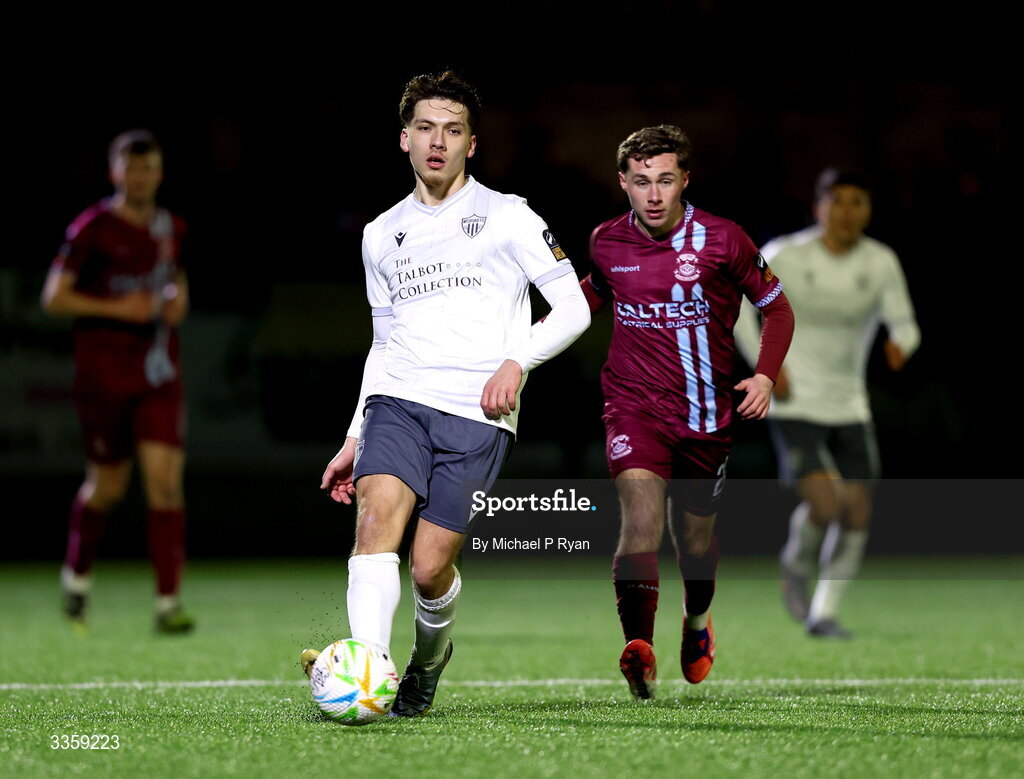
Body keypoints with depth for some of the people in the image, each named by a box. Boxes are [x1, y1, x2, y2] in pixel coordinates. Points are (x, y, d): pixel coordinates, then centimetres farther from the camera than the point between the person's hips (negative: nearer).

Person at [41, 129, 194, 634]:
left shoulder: (171, 229, 9)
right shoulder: (92, 229, -8)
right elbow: (53, 297, -10)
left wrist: (178, 298, 6)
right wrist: (116, 307, -19)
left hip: (159, 372, 4)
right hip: (104, 372, -4)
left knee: (166, 479, -10)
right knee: (108, 486, 6)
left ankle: (168, 602, -10)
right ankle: (77, 574, 35)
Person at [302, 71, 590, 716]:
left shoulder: (508, 217, 6)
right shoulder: (381, 235, 20)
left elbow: (574, 310, 5)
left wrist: (517, 360, -13)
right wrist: (355, 437, 21)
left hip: (478, 412, -3)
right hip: (397, 400, 3)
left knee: (430, 568, -8)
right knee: (377, 512, -26)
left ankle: (431, 656, 26)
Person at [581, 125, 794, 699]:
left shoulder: (723, 239, -7)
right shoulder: (607, 243, 0)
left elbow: (777, 308, 5)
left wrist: (765, 376, -8)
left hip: (706, 413, 0)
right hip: (635, 407, 0)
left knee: (696, 533, 14)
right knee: (641, 512, -24)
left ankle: (698, 619, 47)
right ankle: (640, 652, -36)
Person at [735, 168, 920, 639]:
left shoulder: (881, 263, -3)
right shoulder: (786, 256, -10)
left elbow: (904, 323, -2)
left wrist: (900, 345, -27)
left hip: (849, 406, 4)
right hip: (794, 404, -4)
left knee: (857, 513, 1)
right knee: (824, 504, -19)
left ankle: (824, 613, 18)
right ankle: (797, 566, 15)